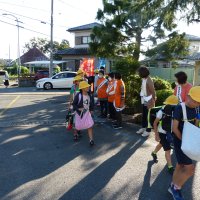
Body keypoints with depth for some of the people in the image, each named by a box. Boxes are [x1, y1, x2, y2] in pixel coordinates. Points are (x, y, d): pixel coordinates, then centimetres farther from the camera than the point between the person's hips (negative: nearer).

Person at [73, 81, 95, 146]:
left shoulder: (89, 95, -4)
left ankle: (91, 140, -1)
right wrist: (78, 109, -26)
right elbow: (74, 104, -12)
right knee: (77, 126, 15)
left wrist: (91, 110, 9)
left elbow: (91, 103, 13)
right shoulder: (78, 95, -19)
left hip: (87, 113, 3)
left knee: (90, 126, -7)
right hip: (79, 113, -3)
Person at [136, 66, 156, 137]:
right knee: (144, 115, 19)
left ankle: (148, 130, 15)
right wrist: (142, 99, 10)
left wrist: (153, 101, -19)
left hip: (149, 101, -9)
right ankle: (143, 127, 34)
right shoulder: (143, 79, 5)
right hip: (144, 100, 9)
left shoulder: (149, 81, -21)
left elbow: (153, 92, -20)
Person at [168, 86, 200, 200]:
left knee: (181, 165, 16)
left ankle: (173, 187, 33)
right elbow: (174, 128, -19)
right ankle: (176, 188, 13)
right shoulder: (179, 108, -19)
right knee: (190, 168, -8)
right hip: (180, 141, -7)